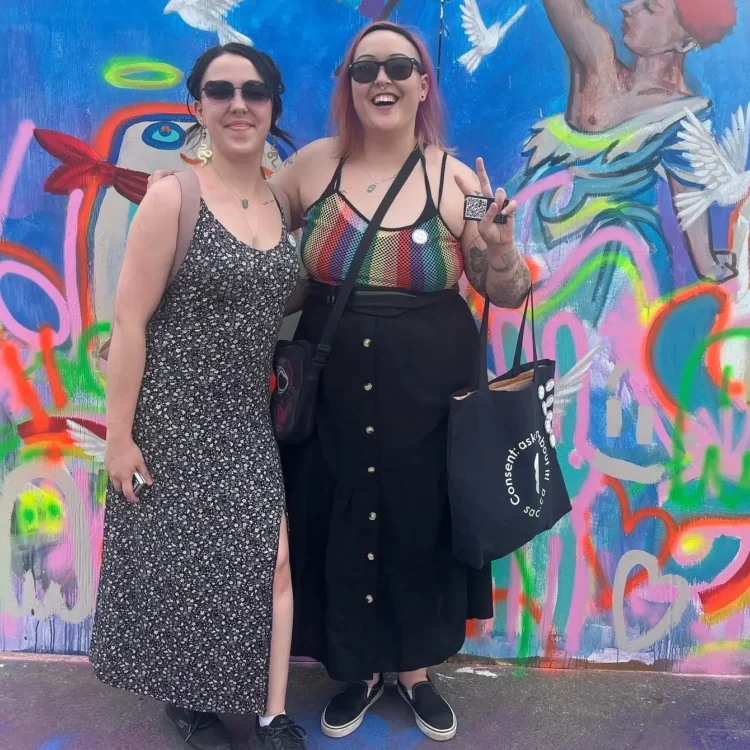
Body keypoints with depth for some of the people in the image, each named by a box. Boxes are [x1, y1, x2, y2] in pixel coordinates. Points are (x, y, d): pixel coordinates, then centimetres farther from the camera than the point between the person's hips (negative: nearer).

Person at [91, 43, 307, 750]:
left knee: (273, 555, 2)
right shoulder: (172, 196, -13)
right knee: (180, 560, 11)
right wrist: (118, 433, -14)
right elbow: (129, 322, -14)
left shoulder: (282, 203, 5)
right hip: (174, 414, -4)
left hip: (249, 418, 5)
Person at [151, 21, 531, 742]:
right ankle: (359, 670, 39)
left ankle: (417, 669, 40)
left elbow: (508, 294, -1)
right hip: (334, 398, 1)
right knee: (340, 532, 12)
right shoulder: (313, 165, -3)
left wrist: (500, 247, -20)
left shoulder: (456, 182, -6)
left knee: (421, 529, 13)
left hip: (427, 400, 0)